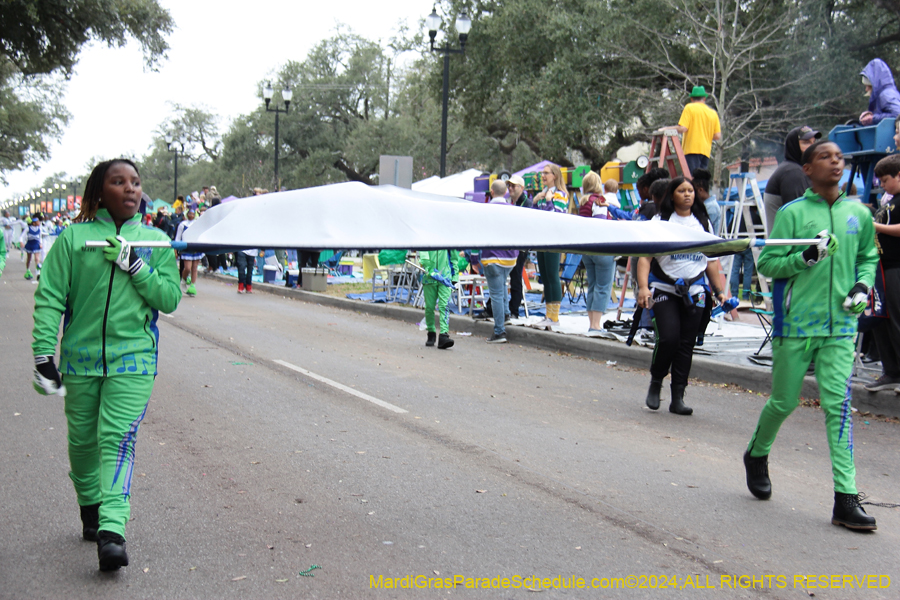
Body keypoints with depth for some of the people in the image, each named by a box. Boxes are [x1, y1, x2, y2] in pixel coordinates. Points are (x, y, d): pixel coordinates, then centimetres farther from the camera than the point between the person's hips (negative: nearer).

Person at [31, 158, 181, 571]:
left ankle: (111, 531, -19)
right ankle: (90, 507, 36)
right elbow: (50, 297, -1)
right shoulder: (74, 237, 1)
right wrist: (43, 354, -8)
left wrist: (135, 265, -12)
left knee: (117, 437, -13)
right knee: (83, 439, 12)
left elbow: (170, 298, 1)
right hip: (80, 357, 1)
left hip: (133, 357, -1)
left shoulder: (155, 241, 6)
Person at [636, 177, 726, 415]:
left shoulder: (703, 222, 14)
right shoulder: (660, 221, 1)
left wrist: (719, 290, 11)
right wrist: (643, 287, -20)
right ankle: (655, 383, 10)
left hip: (695, 292, 3)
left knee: (687, 344, 2)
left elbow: (712, 260, 18)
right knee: (668, 337, -16)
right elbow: (645, 256, -7)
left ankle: (678, 397, 9)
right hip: (664, 290, -3)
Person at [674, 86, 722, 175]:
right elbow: (718, 136, 8)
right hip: (706, 151, 5)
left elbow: (683, 128, -10)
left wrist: (674, 128, 8)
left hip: (692, 149, -5)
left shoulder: (689, 108, 1)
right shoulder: (713, 113, 13)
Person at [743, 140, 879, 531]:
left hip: (840, 326, 2)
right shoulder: (793, 212, -3)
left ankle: (846, 498, -5)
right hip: (795, 323, -2)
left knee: (838, 404, -6)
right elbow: (766, 264, -4)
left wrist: (862, 284, 2)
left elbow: (868, 257, 22)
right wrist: (808, 256, -19)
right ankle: (756, 455, 38)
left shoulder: (859, 214, 8)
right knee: (784, 402, 9)